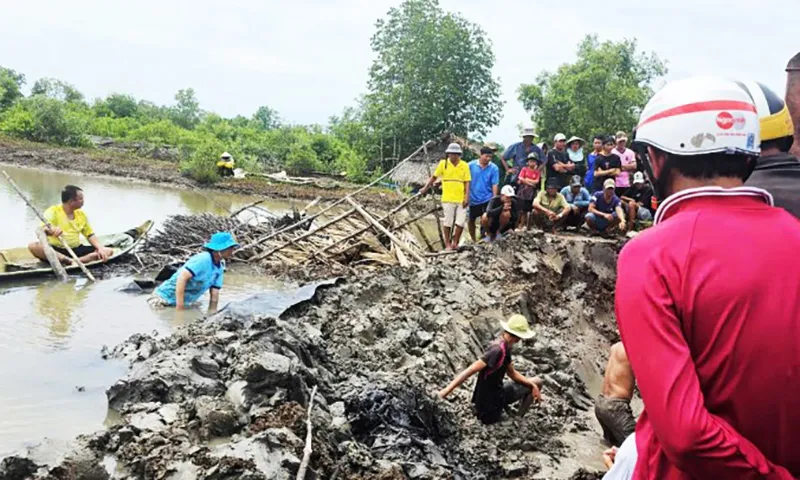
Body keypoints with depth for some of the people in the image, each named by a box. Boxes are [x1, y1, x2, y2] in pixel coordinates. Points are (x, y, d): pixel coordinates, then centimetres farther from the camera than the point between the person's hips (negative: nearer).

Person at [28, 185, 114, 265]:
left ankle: (78, 261, -35)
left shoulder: (81, 214, 12)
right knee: (33, 246, -33)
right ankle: (70, 261, -46)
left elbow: (90, 235, 11)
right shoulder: (53, 212, -5)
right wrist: (50, 231, -44)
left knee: (109, 251, -14)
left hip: (76, 250, 4)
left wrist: (100, 248, -8)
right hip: (55, 250, -4)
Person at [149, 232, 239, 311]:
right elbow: (182, 278, -30)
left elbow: (214, 295, 7)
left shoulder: (220, 268, 4)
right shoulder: (203, 259, -22)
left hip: (184, 302, 8)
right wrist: (180, 307, -32)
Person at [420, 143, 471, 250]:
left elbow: (467, 183, 2)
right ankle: (448, 244, 14)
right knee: (448, 222, 2)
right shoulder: (443, 163, 1)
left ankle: (455, 243, 16)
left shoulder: (464, 165, 3)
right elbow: (434, 177, 10)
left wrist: (467, 198, -6)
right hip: (448, 199, -1)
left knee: (460, 222, 0)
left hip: (461, 199, 1)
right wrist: (426, 188, 12)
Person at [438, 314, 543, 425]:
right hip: (489, 402, -9)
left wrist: (532, 385, -1)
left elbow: (512, 373, 10)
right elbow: (470, 370, -34)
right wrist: (446, 391, -36)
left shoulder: (505, 347, -1)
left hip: (498, 392, 9)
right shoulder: (497, 350, -30)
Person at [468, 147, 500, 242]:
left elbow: (495, 184, -6)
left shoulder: (494, 168, -5)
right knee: (471, 220, 13)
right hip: (473, 198, 2)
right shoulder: (471, 165, -4)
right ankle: (473, 240, 30)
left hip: (487, 198, -2)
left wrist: (494, 198, -10)